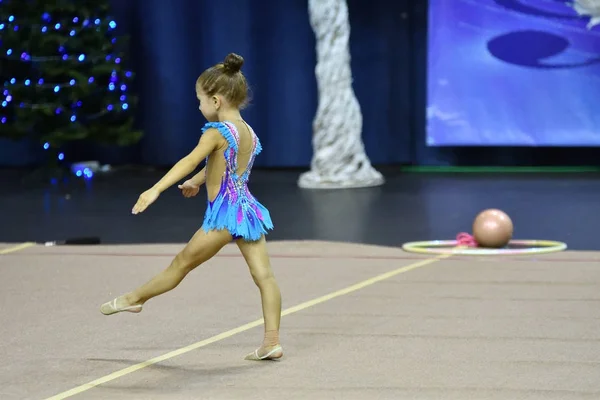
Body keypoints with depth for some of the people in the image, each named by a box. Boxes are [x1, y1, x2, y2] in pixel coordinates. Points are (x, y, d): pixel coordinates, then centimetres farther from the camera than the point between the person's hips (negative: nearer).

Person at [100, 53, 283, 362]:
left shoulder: (217, 133, -13)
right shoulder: (248, 133, 13)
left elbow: (190, 160, -28)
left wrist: (155, 189, -36)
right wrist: (197, 181, 43)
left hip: (225, 213, -8)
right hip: (247, 208, 8)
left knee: (182, 263, 8)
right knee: (263, 275, -1)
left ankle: (134, 298, 25)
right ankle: (271, 342, -2)